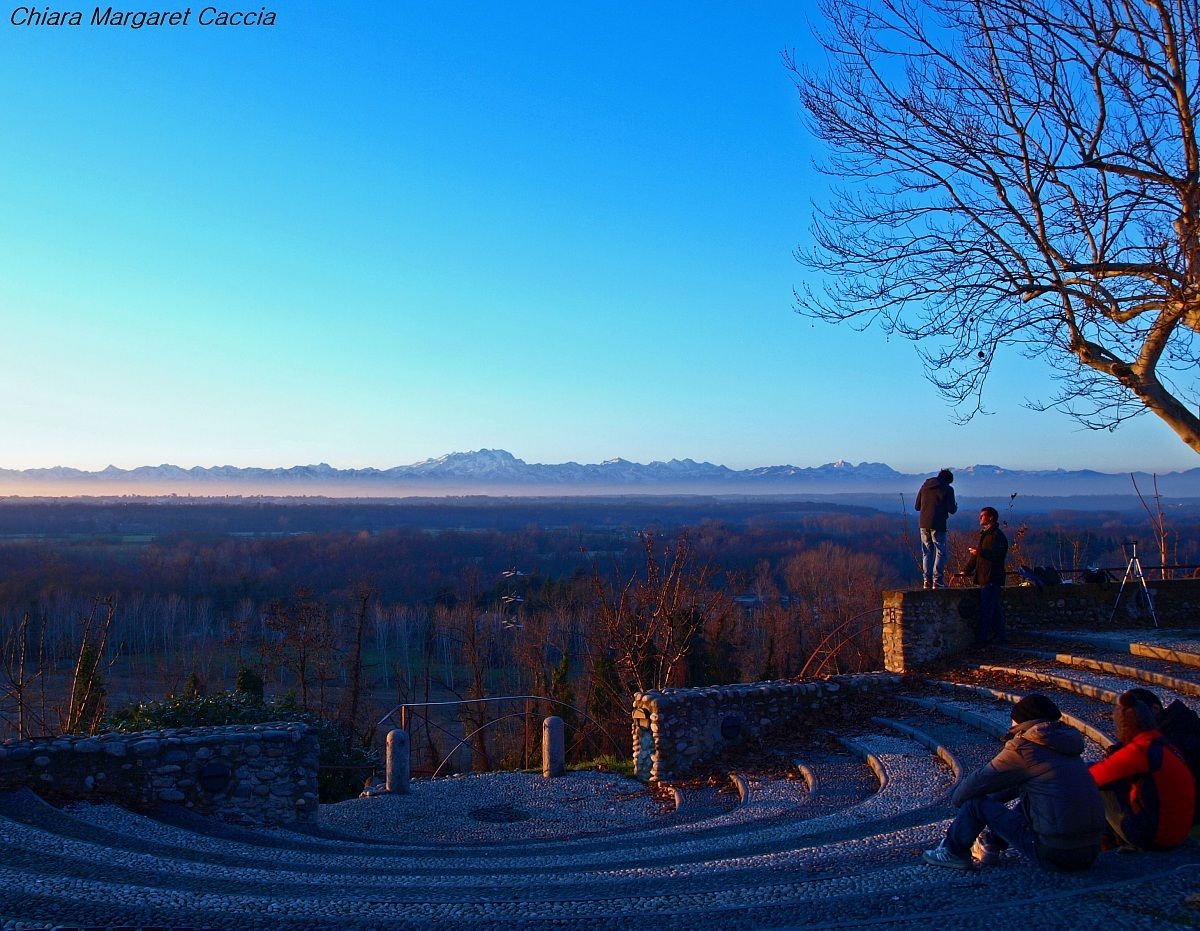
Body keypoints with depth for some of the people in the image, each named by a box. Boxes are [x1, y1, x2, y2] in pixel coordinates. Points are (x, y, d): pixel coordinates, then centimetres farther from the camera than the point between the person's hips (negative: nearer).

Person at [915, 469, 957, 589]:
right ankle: (937, 581, -5)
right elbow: (951, 509, -7)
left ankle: (927, 581, 8)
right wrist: (955, 506, 15)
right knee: (940, 552, 2)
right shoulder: (947, 489, -2)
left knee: (927, 552, 11)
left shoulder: (925, 486, 13)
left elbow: (917, 506, 14)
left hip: (924, 524, 5)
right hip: (938, 525, -5)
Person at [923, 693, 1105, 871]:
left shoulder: (1023, 748, -8)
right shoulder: (1065, 747, 16)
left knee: (976, 802, 4)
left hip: (1055, 854, -8)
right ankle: (991, 844, 38)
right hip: (1091, 853, 8)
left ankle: (954, 852, 20)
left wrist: (958, 798, 17)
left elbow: (980, 782, -3)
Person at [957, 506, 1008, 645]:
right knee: (996, 609, 14)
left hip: (992, 580, -10)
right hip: (984, 579, 10)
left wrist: (980, 552, -36)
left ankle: (982, 639, -9)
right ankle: (1000, 637, 20)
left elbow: (997, 554, -25)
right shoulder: (984, 534, 20)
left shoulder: (997, 536, -10)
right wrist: (967, 571, 19)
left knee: (986, 610, -10)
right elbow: (976, 555, 25)